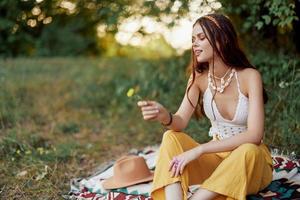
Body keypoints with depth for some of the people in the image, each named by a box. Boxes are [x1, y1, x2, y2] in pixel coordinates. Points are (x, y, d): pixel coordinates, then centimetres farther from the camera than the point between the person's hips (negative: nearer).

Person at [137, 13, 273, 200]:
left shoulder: (249, 76, -19)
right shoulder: (199, 77, -6)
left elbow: (254, 135, -27)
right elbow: (181, 122, -14)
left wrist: (199, 150, -32)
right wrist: (165, 116, -38)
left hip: (251, 160, -3)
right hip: (217, 154, 4)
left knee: (248, 151, -37)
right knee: (171, 138, -19)